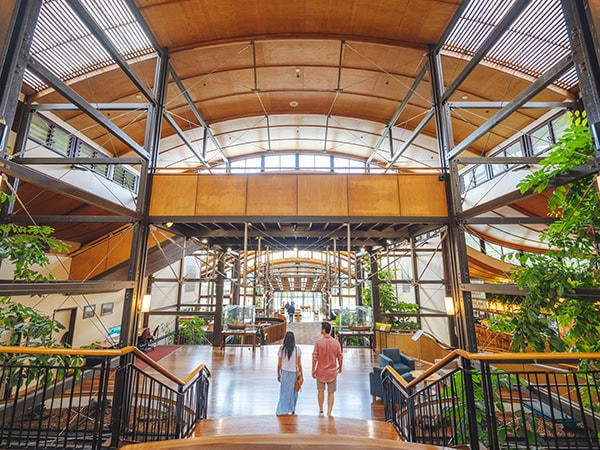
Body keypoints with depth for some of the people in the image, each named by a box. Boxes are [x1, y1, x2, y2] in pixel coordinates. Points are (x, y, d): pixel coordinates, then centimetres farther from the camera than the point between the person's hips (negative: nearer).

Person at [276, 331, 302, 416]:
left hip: (284, 372, 0)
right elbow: (299, 364, -5)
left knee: (284, 391, 13)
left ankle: (282, 411, 14)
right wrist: (301, 375, 5)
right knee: (293, 391, 17)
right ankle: (292, 409, 26)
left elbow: (279, 364, -2)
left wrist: (278, 375, 10)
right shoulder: (297, 349, -9)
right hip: (294, 373, 0)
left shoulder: (281, 349, -8)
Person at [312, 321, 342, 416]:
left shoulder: (318, 342, -15)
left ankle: (321, 410, 31)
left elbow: (315, 357, -13)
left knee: (320, 391, 20)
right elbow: (340, 357, -2)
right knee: (331, 393, 13)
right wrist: (340, 367, 16)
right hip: (332, 371, 1)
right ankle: (329, 412, 14)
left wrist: (313, 369, -1)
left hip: (321, 371, 0)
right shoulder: (336, 343, -10)